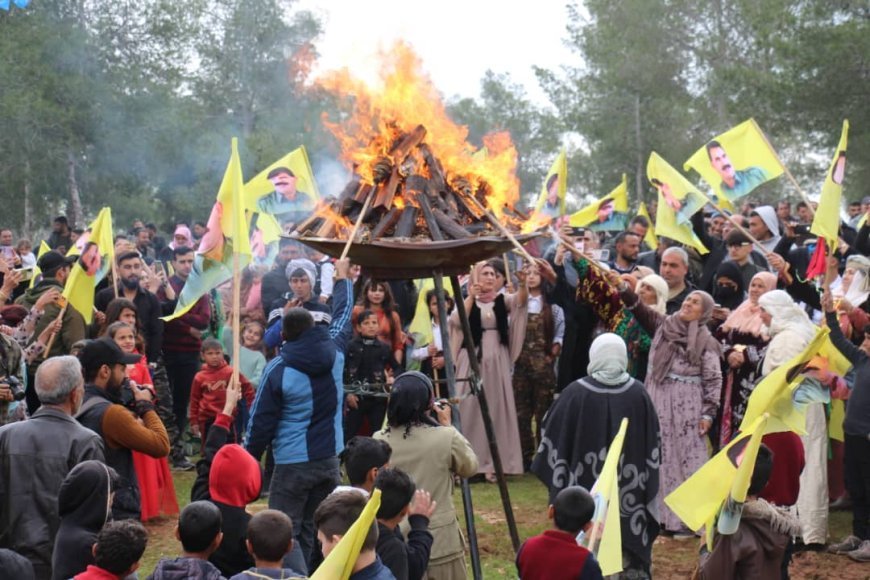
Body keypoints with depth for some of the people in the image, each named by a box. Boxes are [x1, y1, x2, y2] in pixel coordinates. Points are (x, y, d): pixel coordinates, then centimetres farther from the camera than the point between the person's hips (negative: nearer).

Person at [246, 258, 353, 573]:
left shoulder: (278, 369, -12)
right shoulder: (334, 352, 0)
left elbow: (261, 422, -8)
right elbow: (343, 317, 21)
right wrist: (342, 278, 36)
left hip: (293, 464, -5)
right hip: (329, 459, 5)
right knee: (313, 529, 16)